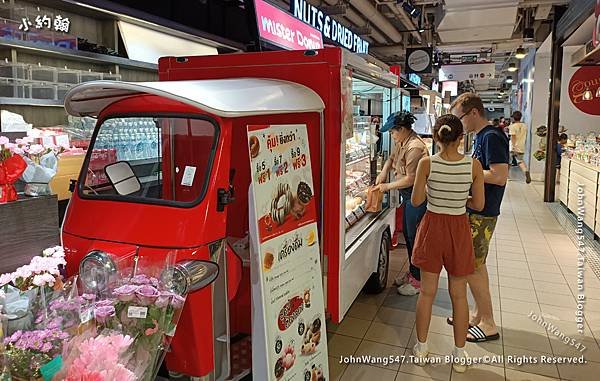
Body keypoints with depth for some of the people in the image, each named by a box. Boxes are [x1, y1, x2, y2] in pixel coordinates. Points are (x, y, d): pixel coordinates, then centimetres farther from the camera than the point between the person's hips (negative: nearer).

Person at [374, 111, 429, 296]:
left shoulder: (415, 147, -24)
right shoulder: (401, 143, 7)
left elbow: (410, 179, -24)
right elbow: (392, 158, 24)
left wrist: (387, 186, -14)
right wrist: (383, 173, 5)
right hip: (408, 196, 10)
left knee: (415, 237, 0)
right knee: (407, 234, 18)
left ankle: (418, 280, 14)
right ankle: (412, 272, 33)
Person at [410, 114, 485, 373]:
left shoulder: (427, 163, -12)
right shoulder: (474, 165, -10)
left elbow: (416, 200, -6)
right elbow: (478, 204, -3)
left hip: (432, 226, 0)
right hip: (459, 229, 1)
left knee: (427, 292, 14)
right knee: (459, 295, 14)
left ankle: (421, 347, 27)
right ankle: (460, 355, 25)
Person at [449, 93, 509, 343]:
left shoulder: (492, 137, -17)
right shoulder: (480, 136, 13)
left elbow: (500, 176, -24)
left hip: (482, 214, -10)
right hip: (474, 210, 10)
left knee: (472, 267, -2)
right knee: (476, 265, 17)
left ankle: (488, 325, 12)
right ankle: (479, 315, 30)